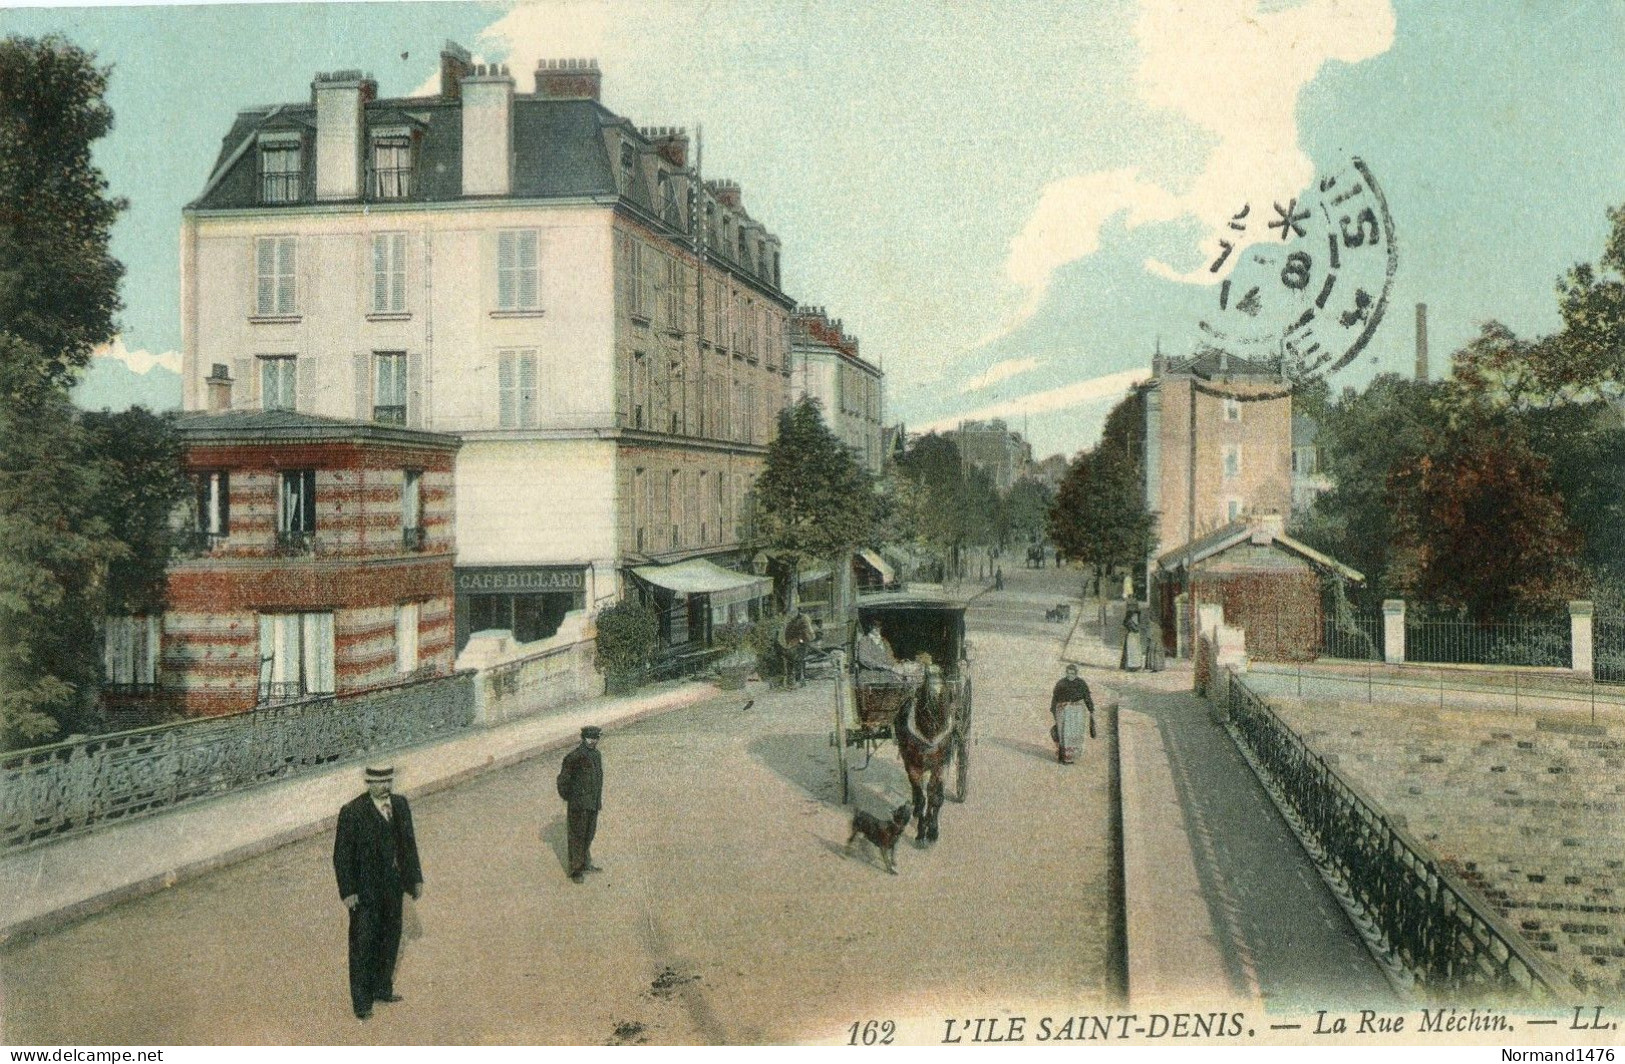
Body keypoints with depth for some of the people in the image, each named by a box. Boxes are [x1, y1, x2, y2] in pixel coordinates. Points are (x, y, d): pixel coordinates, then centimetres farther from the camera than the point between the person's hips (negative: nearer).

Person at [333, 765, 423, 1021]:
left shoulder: (400, 805, 1)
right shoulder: (352, 812, -16)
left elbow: (409, 843, 10)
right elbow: (342, 854, -12)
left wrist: (416, 878, 10)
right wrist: (347, 891, -14)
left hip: (393, 885, 6)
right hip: (364, 889, -6)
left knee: (390, 938, 17)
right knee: (363, 945, 5)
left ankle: (382, 988, 35)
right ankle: (362, 1001, 17)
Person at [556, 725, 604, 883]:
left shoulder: (597, 755, 7)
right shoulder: (574, 757, -16)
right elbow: (563, 780, -11)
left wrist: (600, 796, 20)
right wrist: (566, 801, -7)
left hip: (593, 803, 7)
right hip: (578, 804, -7)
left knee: (589, 834, 17)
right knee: (577, 836, -1)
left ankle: (586, 864, 32)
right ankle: (576, 871, 5)